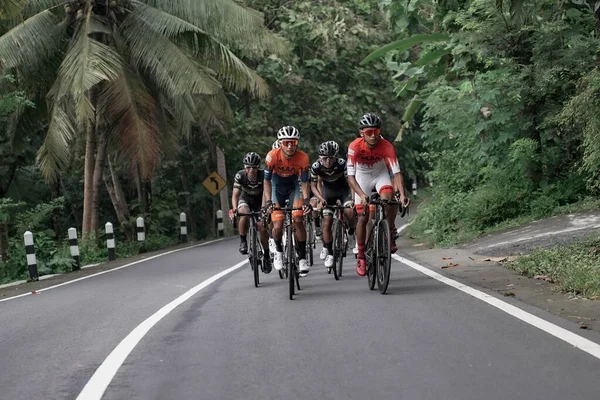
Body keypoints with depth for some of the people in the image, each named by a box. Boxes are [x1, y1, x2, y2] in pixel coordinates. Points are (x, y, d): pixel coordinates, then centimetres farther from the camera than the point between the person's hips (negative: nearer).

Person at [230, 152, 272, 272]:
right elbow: (235, 194, -30)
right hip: (245, 199, 0)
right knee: (244, 215, -35)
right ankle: (243, 242, -15)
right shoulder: (240, 175, -25)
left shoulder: (263, 175, -27)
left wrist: (263, 209, -52)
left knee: (262, 228, -12)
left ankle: (266, 257, 7)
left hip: (259, 200, 0)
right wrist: (234, 209, -48)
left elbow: (265, 193, -36)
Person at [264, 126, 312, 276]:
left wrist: (306, 199, -29)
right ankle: (278, 249, 20)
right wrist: (268, 200, -27)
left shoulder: (303, 158, -25)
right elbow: (267, 180, -17)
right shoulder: (272, 156, -28)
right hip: (277, 189, 0)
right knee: (278, 226, -12)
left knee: (299, 220, -18)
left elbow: (305, 181, -15)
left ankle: (302, 257, -5)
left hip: (293, 188, 1)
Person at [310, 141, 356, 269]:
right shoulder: (316, 166, -24)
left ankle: (352, 233, 2)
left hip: (343, 189, -1)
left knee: (349, 211, -29)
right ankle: (329, 253, 6)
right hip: (328, 192, 1)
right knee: (327, 222, -9)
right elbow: (313, 186, -12)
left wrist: (354, 198, -44)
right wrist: (321, 199, -28)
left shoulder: (342, 163, -30)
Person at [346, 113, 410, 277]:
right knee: (363, 217, -2)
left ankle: (389, 237, -10)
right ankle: (361, 258, 11)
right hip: (362, 176, 0)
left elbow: (396, 172, -34)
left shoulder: (387, 146, -30)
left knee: (388, 199, -30)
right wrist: (362, 195, -50)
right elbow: (350, 176, -36)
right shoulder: (355, 146, -32)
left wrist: (402, 194, -48)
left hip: (380, 174, 0)